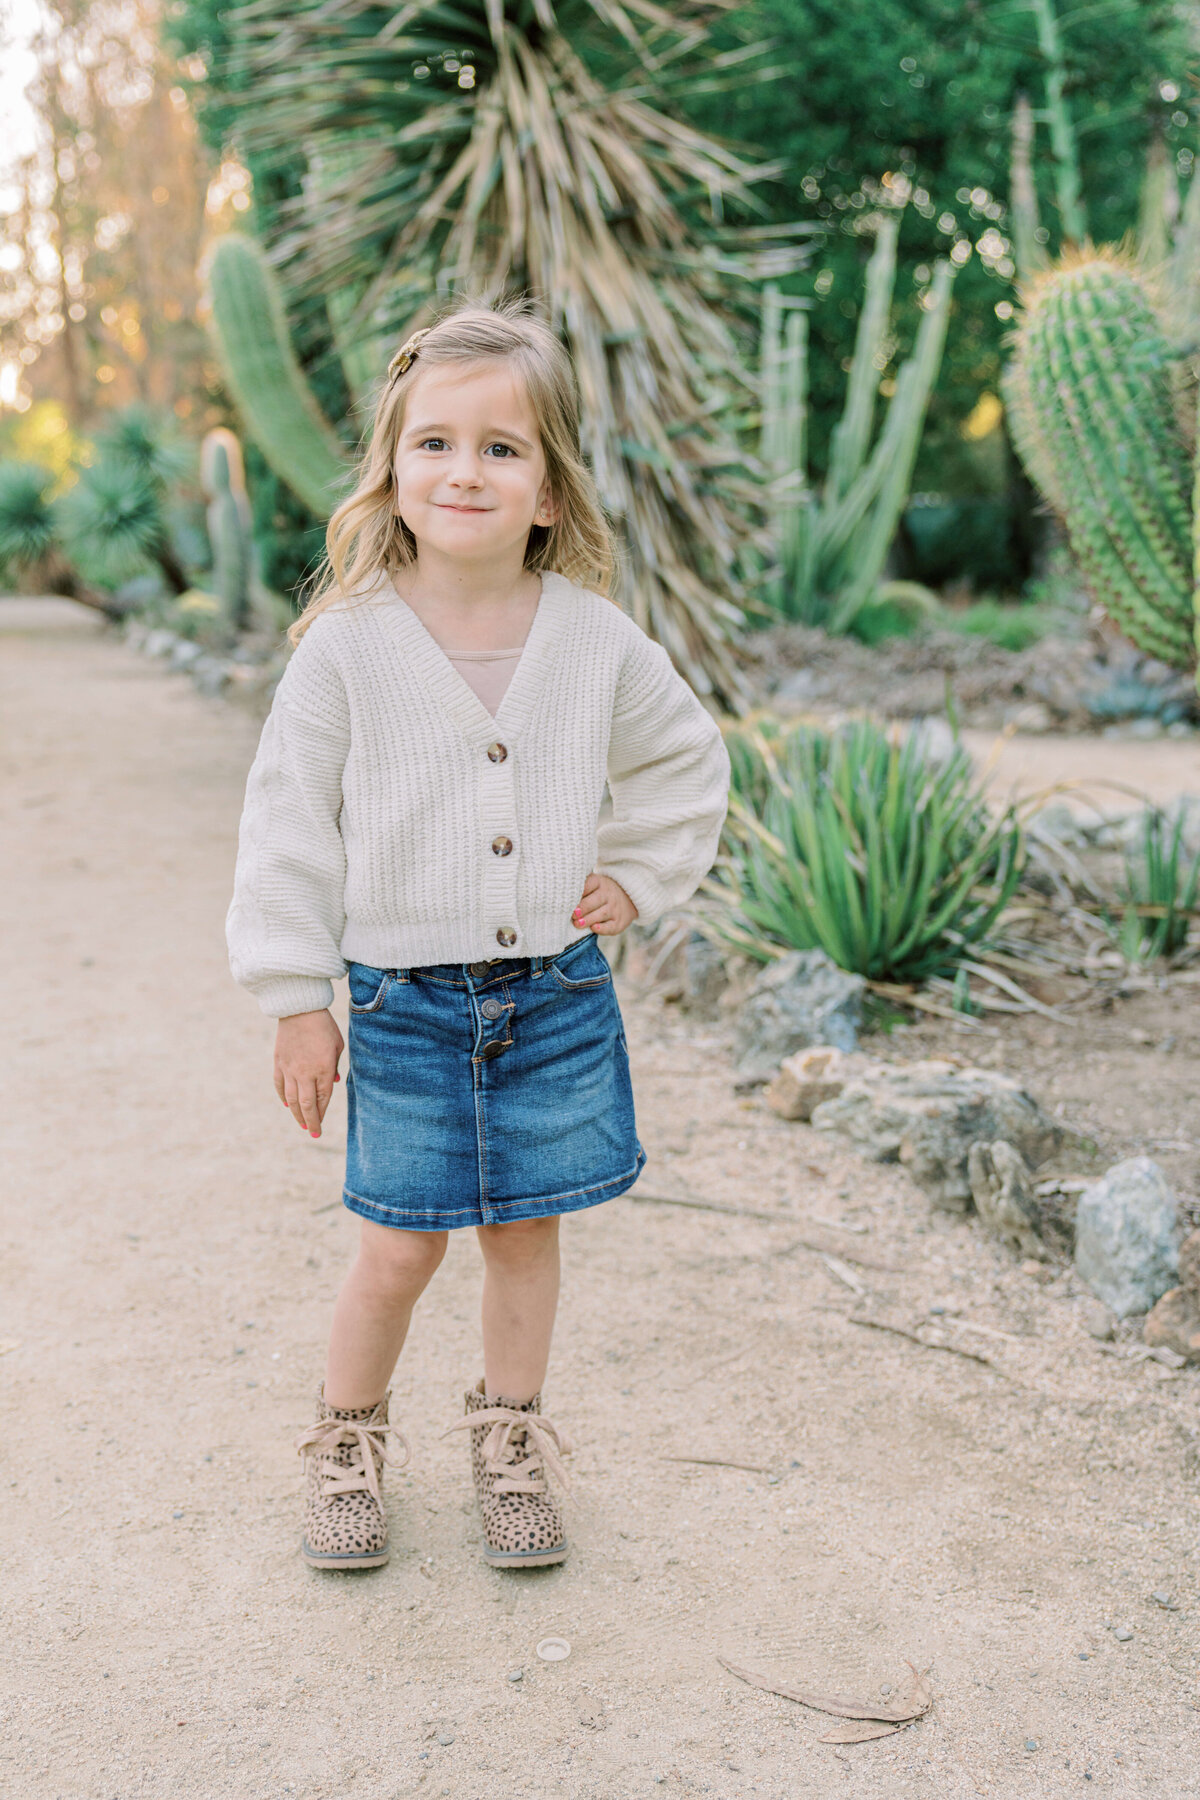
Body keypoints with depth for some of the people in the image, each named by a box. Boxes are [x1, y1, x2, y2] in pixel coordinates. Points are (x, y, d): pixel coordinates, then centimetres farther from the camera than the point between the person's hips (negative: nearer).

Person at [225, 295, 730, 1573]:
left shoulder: (597, 641, -3)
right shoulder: (348, 645, -10)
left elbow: (687, 762, 15)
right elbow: (289, 822, -5)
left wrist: (637, 878, 4)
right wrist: (296, 1000, -5)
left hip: (556, 989, 2)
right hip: (404, 996, -2)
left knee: (526, 1227, 13)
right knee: (401, 1249, 4)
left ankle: (510, 1441, 34)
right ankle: (347, 1440, 30)